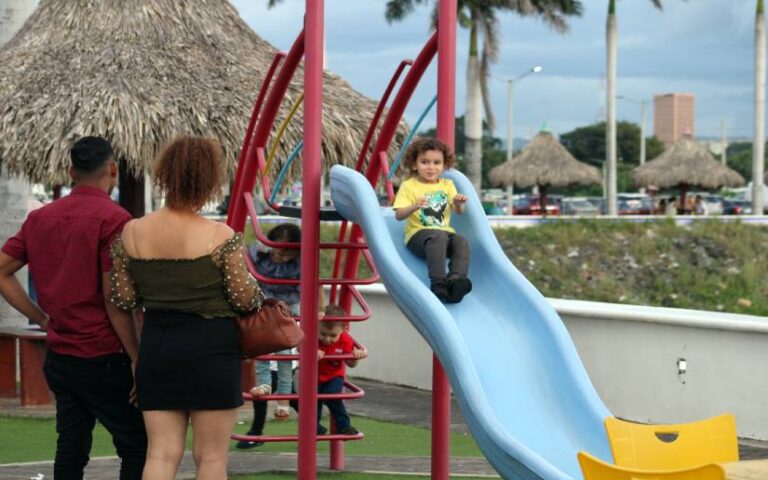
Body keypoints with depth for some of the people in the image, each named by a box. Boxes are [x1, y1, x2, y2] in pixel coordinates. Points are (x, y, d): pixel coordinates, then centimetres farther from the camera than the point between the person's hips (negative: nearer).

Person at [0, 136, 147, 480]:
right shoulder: (113, 219, -13)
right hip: (104, 358, -7)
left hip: (58, 357, 7)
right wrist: (138, 360, -11)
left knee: (70, 451, 11)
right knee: (137, 448, 2)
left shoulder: (39, 218, 8)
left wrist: (42, 318, 11)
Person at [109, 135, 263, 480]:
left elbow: (122, 300, 5)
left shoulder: (130, 233, 0)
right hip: (210, 347, -3)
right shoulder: (221, 237, -11)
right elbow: (246, 299, -7)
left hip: (155, 345, 4)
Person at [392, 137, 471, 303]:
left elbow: (459, 211, 11)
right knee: (438, 237, -37)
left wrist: (458, 203, -14)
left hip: (445, 232, 4)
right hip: (418, 233, -4)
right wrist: (414, 207, -26)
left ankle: (456, 278, -45)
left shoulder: (447, 185, 18)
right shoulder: (408, 186, 5)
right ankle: (438, 282, -47)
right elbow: (399, 215, -6)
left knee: (461, 242, -28)